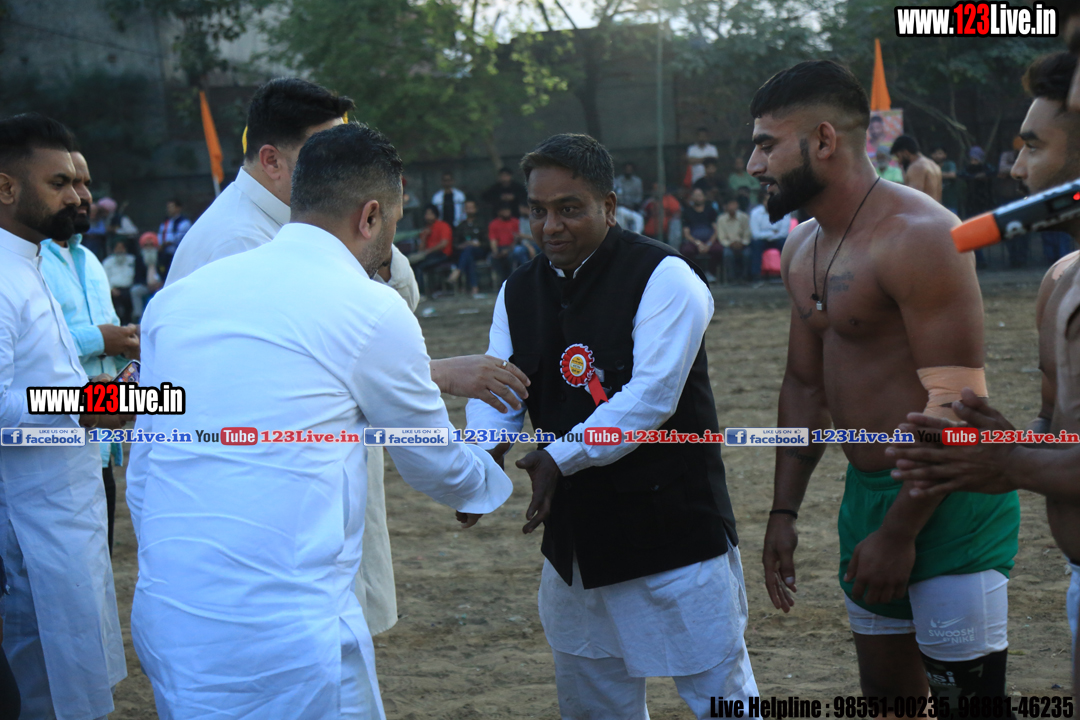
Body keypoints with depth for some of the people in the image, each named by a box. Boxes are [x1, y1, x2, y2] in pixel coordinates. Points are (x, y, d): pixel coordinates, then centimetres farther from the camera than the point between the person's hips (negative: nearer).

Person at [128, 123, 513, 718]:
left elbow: (145, 468, 16)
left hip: (162, 619, 6)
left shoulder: (178, 295, 10)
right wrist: (488, 483, 30)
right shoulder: (372, 311, -6)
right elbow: (434, 463, 8)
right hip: (287, 632, -6)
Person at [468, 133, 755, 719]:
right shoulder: (518, 293, 8)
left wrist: (561, 458, -29)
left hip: (675, 533, -6)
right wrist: (485, 452, -21)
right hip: (576, 546, 6)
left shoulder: (664, 279, -13)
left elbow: (651, 397, -22)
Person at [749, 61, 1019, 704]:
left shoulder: (919, 235, -18)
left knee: (965, 692, -5)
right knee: (887, 694, 16)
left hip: (949, 503, -9)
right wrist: (785, 511, 16)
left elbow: (955, 401, -21)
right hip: (868, 493, 9)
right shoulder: (803, 249, 11)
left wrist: (899, 532, -20)